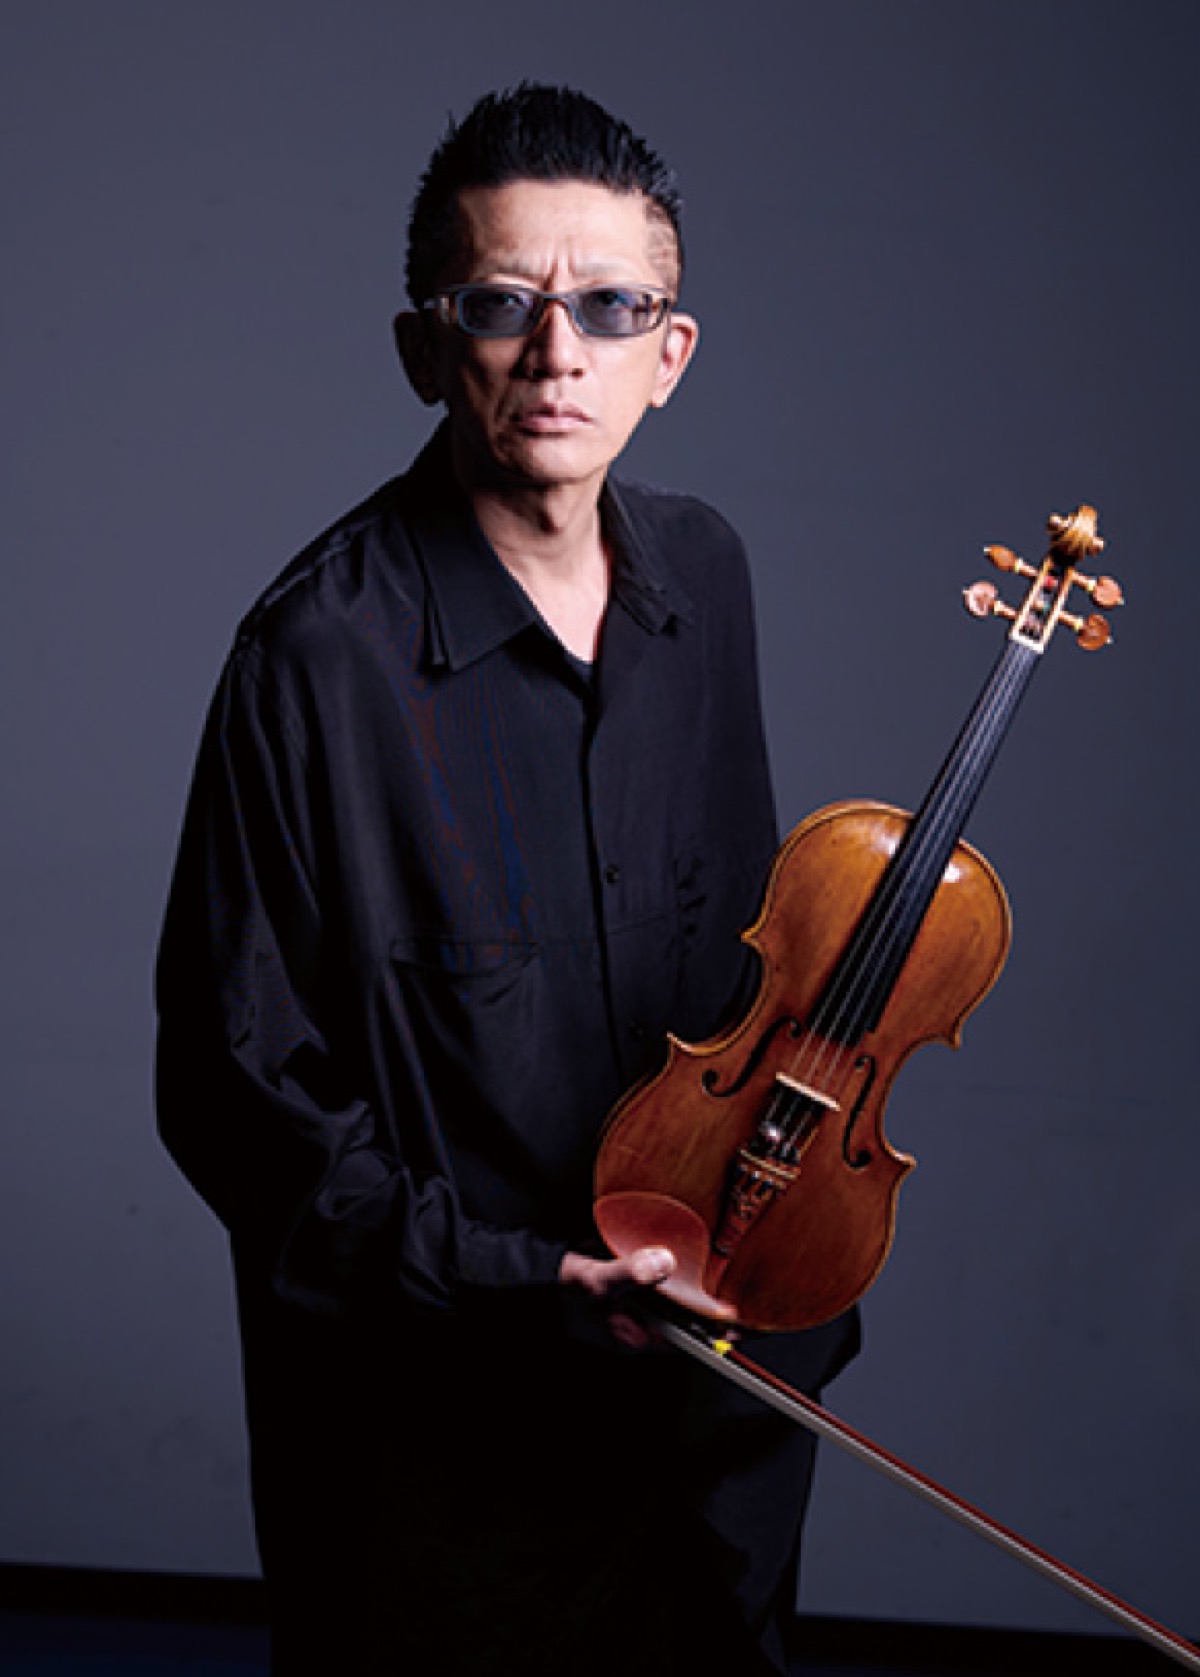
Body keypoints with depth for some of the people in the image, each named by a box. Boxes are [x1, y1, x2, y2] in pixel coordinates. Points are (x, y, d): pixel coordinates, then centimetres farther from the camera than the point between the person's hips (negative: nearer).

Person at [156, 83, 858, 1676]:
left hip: (718, 1365, 6)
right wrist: (516, 1287, -23)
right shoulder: (324, 656, -23)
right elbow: (238, 1092, -18)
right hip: (449, 1428, -6)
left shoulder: (701, 573, -2)